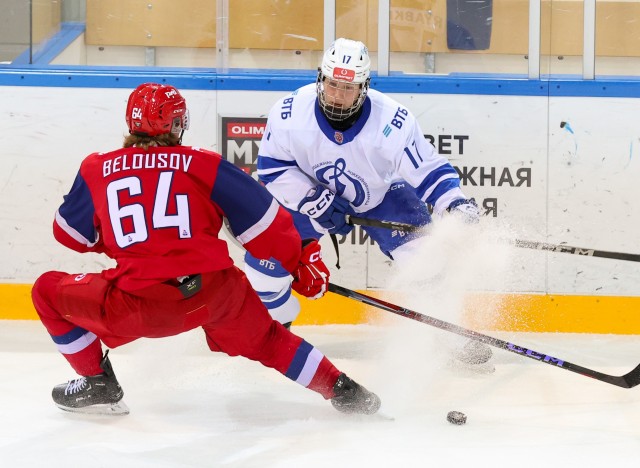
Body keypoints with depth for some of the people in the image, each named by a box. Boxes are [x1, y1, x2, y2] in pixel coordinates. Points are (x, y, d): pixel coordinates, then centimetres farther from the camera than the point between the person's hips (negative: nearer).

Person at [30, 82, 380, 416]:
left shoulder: (97, 170, 9)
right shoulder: (203, 164, 7)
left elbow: (70, 234, 23)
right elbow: (260, 215, 8)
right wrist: (302, 261, 20)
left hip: (139, 306, -2)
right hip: (216, 293, 2)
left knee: (48, 292, 20)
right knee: (263, 340, 30)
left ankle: (98, 385, 23)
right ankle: (343, 391, 26)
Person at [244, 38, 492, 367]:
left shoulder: (393, 121, -31)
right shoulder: (290, 113, -28)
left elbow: (428, 171, -25)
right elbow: (272, 167, -16)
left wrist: (455, 203, -42)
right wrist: (313, 201, -26)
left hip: (381, 195, -1)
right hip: (309, 193, 1)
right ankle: (272, 325, 18)